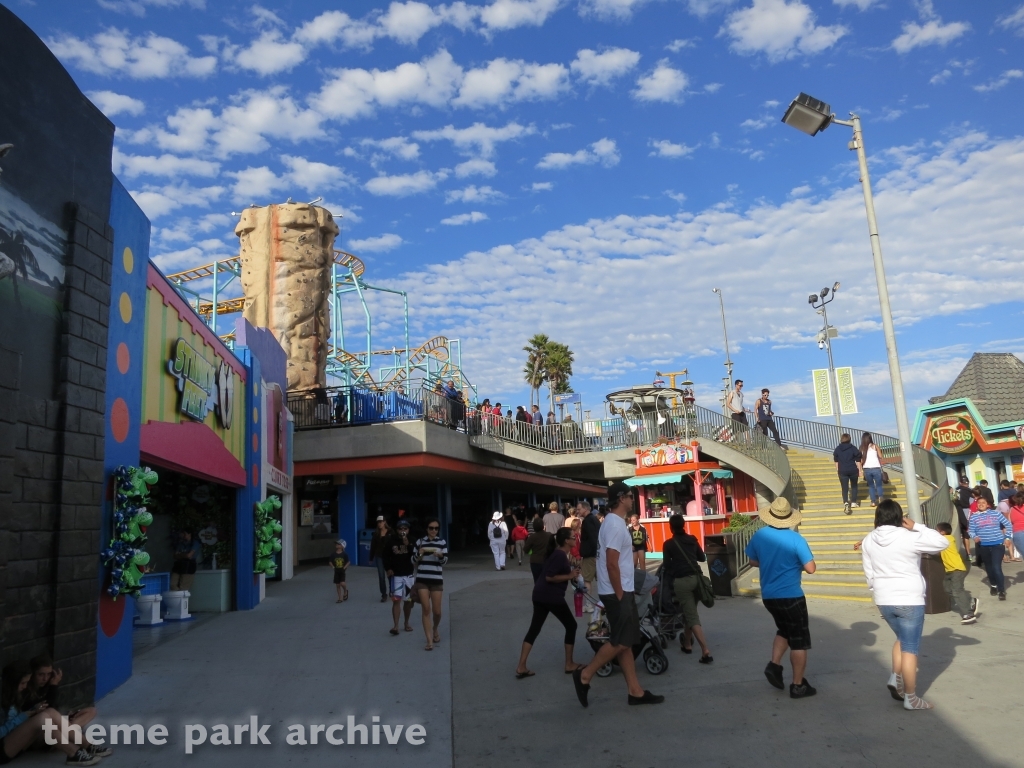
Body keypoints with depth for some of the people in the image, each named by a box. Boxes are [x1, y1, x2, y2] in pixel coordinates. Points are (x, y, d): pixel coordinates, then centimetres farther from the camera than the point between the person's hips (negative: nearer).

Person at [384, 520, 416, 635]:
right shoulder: (390, 540, -5)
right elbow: (386, 556, 4)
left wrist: (408, 545, -23)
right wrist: (388, 568, -8)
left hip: (409, 575, 2)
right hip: (396, 575, -2)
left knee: (408, 600, 11)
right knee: (396, 600, -10)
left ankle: (407, 623, 26)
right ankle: (396, 626, -11)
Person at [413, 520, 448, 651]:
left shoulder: (442, 542, 4)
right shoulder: (419, 542, 5)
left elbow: (445, 561, 1)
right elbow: (413, 560, 9)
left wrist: (440, 555, -20)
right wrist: (419, 553, -12)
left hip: (437, 580, 0)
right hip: (422, 579, 0)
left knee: (436, 611, 6)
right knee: (426, 609, -6)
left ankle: (435, 630, 37)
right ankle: (429, 640, -1)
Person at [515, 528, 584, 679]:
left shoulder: (557, 553, 14)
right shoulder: (560, 555, -16)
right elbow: (549, 577, -22)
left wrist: (571, 573, 9)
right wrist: (570, 576, -14)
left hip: (540, 594, 9)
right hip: (552, 596, -9)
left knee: (534, 628, 8)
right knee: (571, 625, 7)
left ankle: (521, 667, 6)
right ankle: (569, 664, 15)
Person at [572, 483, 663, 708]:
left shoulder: (615, 522, 14)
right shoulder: (615, 524, -19)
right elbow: (612, 564, -23)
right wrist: (620, 595, -19)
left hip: (623, 590, 10)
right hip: (617, 592, -10)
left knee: (625, 642, 11)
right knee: (620, 642, -7)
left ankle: (635, 691, 15)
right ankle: (585, 675, 3)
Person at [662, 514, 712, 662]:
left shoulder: (669, 544, -4)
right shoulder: (692, 539, 8)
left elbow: (667, 565, -1)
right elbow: (702, 558, 18)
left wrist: (665, 582, 14)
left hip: (681, 581, -5)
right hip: (695, 578, 5)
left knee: (692, 617, -6)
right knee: (690, 611, 21)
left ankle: (706, 651, -17)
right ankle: (687, 643, 35)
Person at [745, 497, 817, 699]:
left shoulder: (759, 535, -1)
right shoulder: (795, 539, -16)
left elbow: (753, 562, 10)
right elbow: (810, 568, -16)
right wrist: (797, 565, 4)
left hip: (768, 596, 5)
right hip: (791, 596, -5)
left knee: (784, 630, 26)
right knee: (799, 640, 7)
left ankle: (774, 665, 10)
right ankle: (798, 686, 12)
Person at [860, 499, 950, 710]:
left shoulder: (868, 541, 2)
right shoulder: (908, 537, -15)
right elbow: (942, 542, -5)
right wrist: (916, 527, -2)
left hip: (884, 600, 5)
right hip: (909, 600, -5)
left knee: (902, 639, 26)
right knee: (910, 648, 4)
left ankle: (896, 679, 16)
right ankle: (911, 698, 11)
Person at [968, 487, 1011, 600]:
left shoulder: (996, 513, -1)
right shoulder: (974, 516, 1)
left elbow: (1008, 524, 7)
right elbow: (971, 530, 3)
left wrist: (1008, 537, 1)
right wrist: (975, 537, -17)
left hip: (998, 545, -2)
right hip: (983, 546, 2)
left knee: (997, 567, -12)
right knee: (989, 568, 16)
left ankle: (1002, 591, -2)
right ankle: (993, 585, 38)